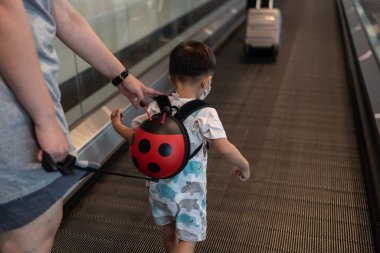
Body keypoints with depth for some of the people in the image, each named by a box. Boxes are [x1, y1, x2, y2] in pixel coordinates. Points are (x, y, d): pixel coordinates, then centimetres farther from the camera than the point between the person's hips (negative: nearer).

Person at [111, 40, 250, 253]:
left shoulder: (157, 107, -7)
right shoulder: (205, 114, -20)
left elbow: (135, 136, 0)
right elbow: (225, 148, -27)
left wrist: (117, 125, 19)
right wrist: (244, 166, -9)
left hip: (160, 185, 5)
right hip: (189, 190, -5)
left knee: (170, 233, 26)